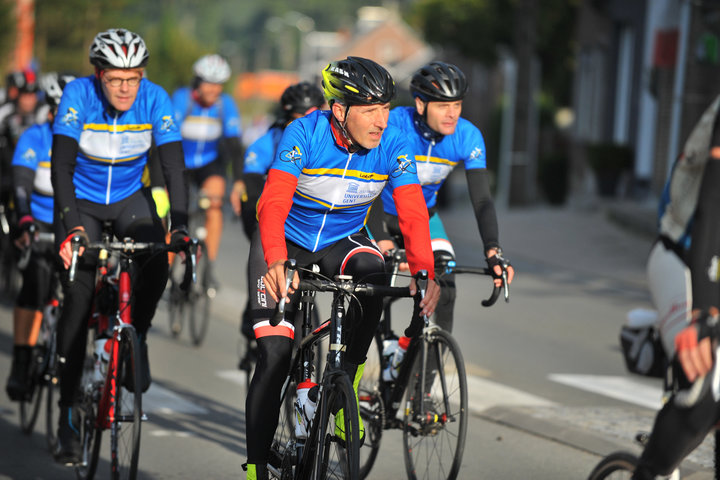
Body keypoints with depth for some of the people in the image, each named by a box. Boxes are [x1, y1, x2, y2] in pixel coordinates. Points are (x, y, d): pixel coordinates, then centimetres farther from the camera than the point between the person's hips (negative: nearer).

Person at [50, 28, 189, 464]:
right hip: (81, 203, -2)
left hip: (130, 198, 2)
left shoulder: (155, 99, -19)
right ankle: (68, 415, -4)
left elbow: (174, 166, -22)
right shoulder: (78, 95, -24)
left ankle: (135, 339, 3)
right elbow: (62, 165, -30)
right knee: (79, 297, -12)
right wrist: (70, 226, -41)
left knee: (156, 263, -27)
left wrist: (180, 224, -35)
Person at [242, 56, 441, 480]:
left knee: (373, 275, -33)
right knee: (274, 355, -12)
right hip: (287, 242, -2)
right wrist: (277, 262, -56)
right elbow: (274, 202, -38)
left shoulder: (393, 145, -19)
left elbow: (413, 213, -26)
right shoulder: (304, 134, -27)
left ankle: (346, 383, -15)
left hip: (344, 239, 2)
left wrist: (423, 270, -44)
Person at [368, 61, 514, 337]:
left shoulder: (468, 136, -21)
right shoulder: (393, 126, -31)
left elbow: (482, 199, -24)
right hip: (381, 213, -3)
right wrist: (383, 242, -48)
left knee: (444, 283, -16)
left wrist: (493, 251, -39)